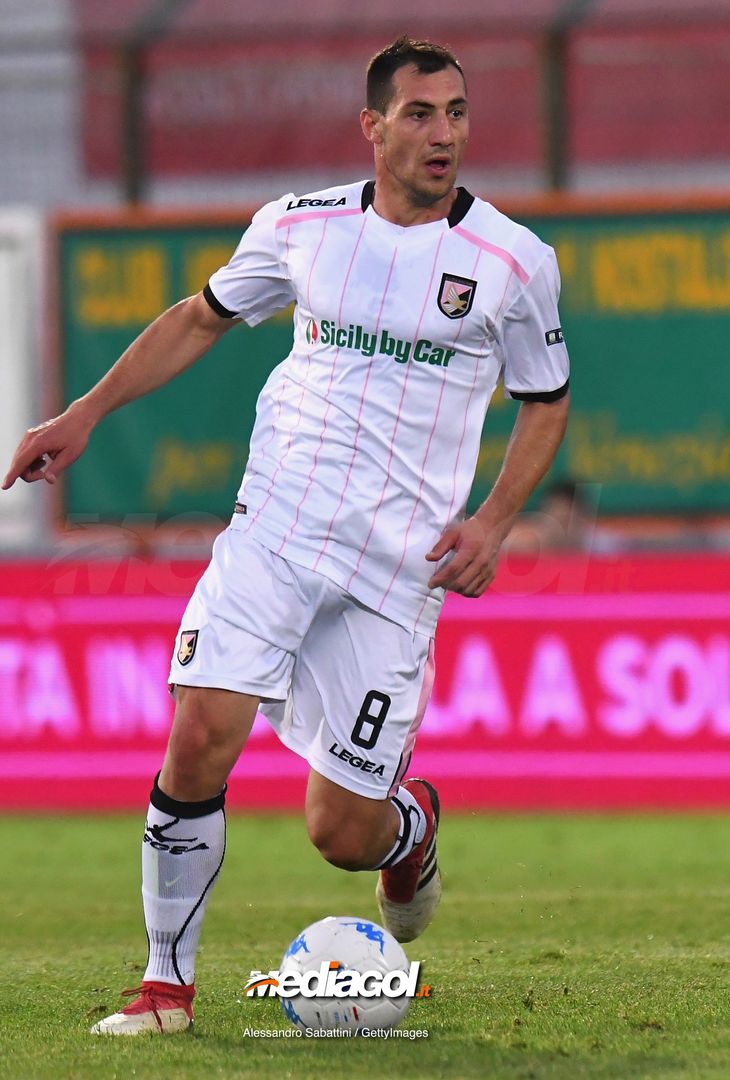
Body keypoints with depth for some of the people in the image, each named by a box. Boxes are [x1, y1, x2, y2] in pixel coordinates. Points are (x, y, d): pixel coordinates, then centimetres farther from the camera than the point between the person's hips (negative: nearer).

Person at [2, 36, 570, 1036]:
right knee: (199, 739, -18)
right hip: (273, 530, 1)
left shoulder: (514, 259, -1)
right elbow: (202, 317, 21)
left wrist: (492, 524, -2)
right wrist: (85, 414, 14)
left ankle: (410, 828, 36)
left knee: (342, 831, -3)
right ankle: (168, 981, -1)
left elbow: (545, 401, 12)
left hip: (399, 566, -1)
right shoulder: (301, 225, 5)